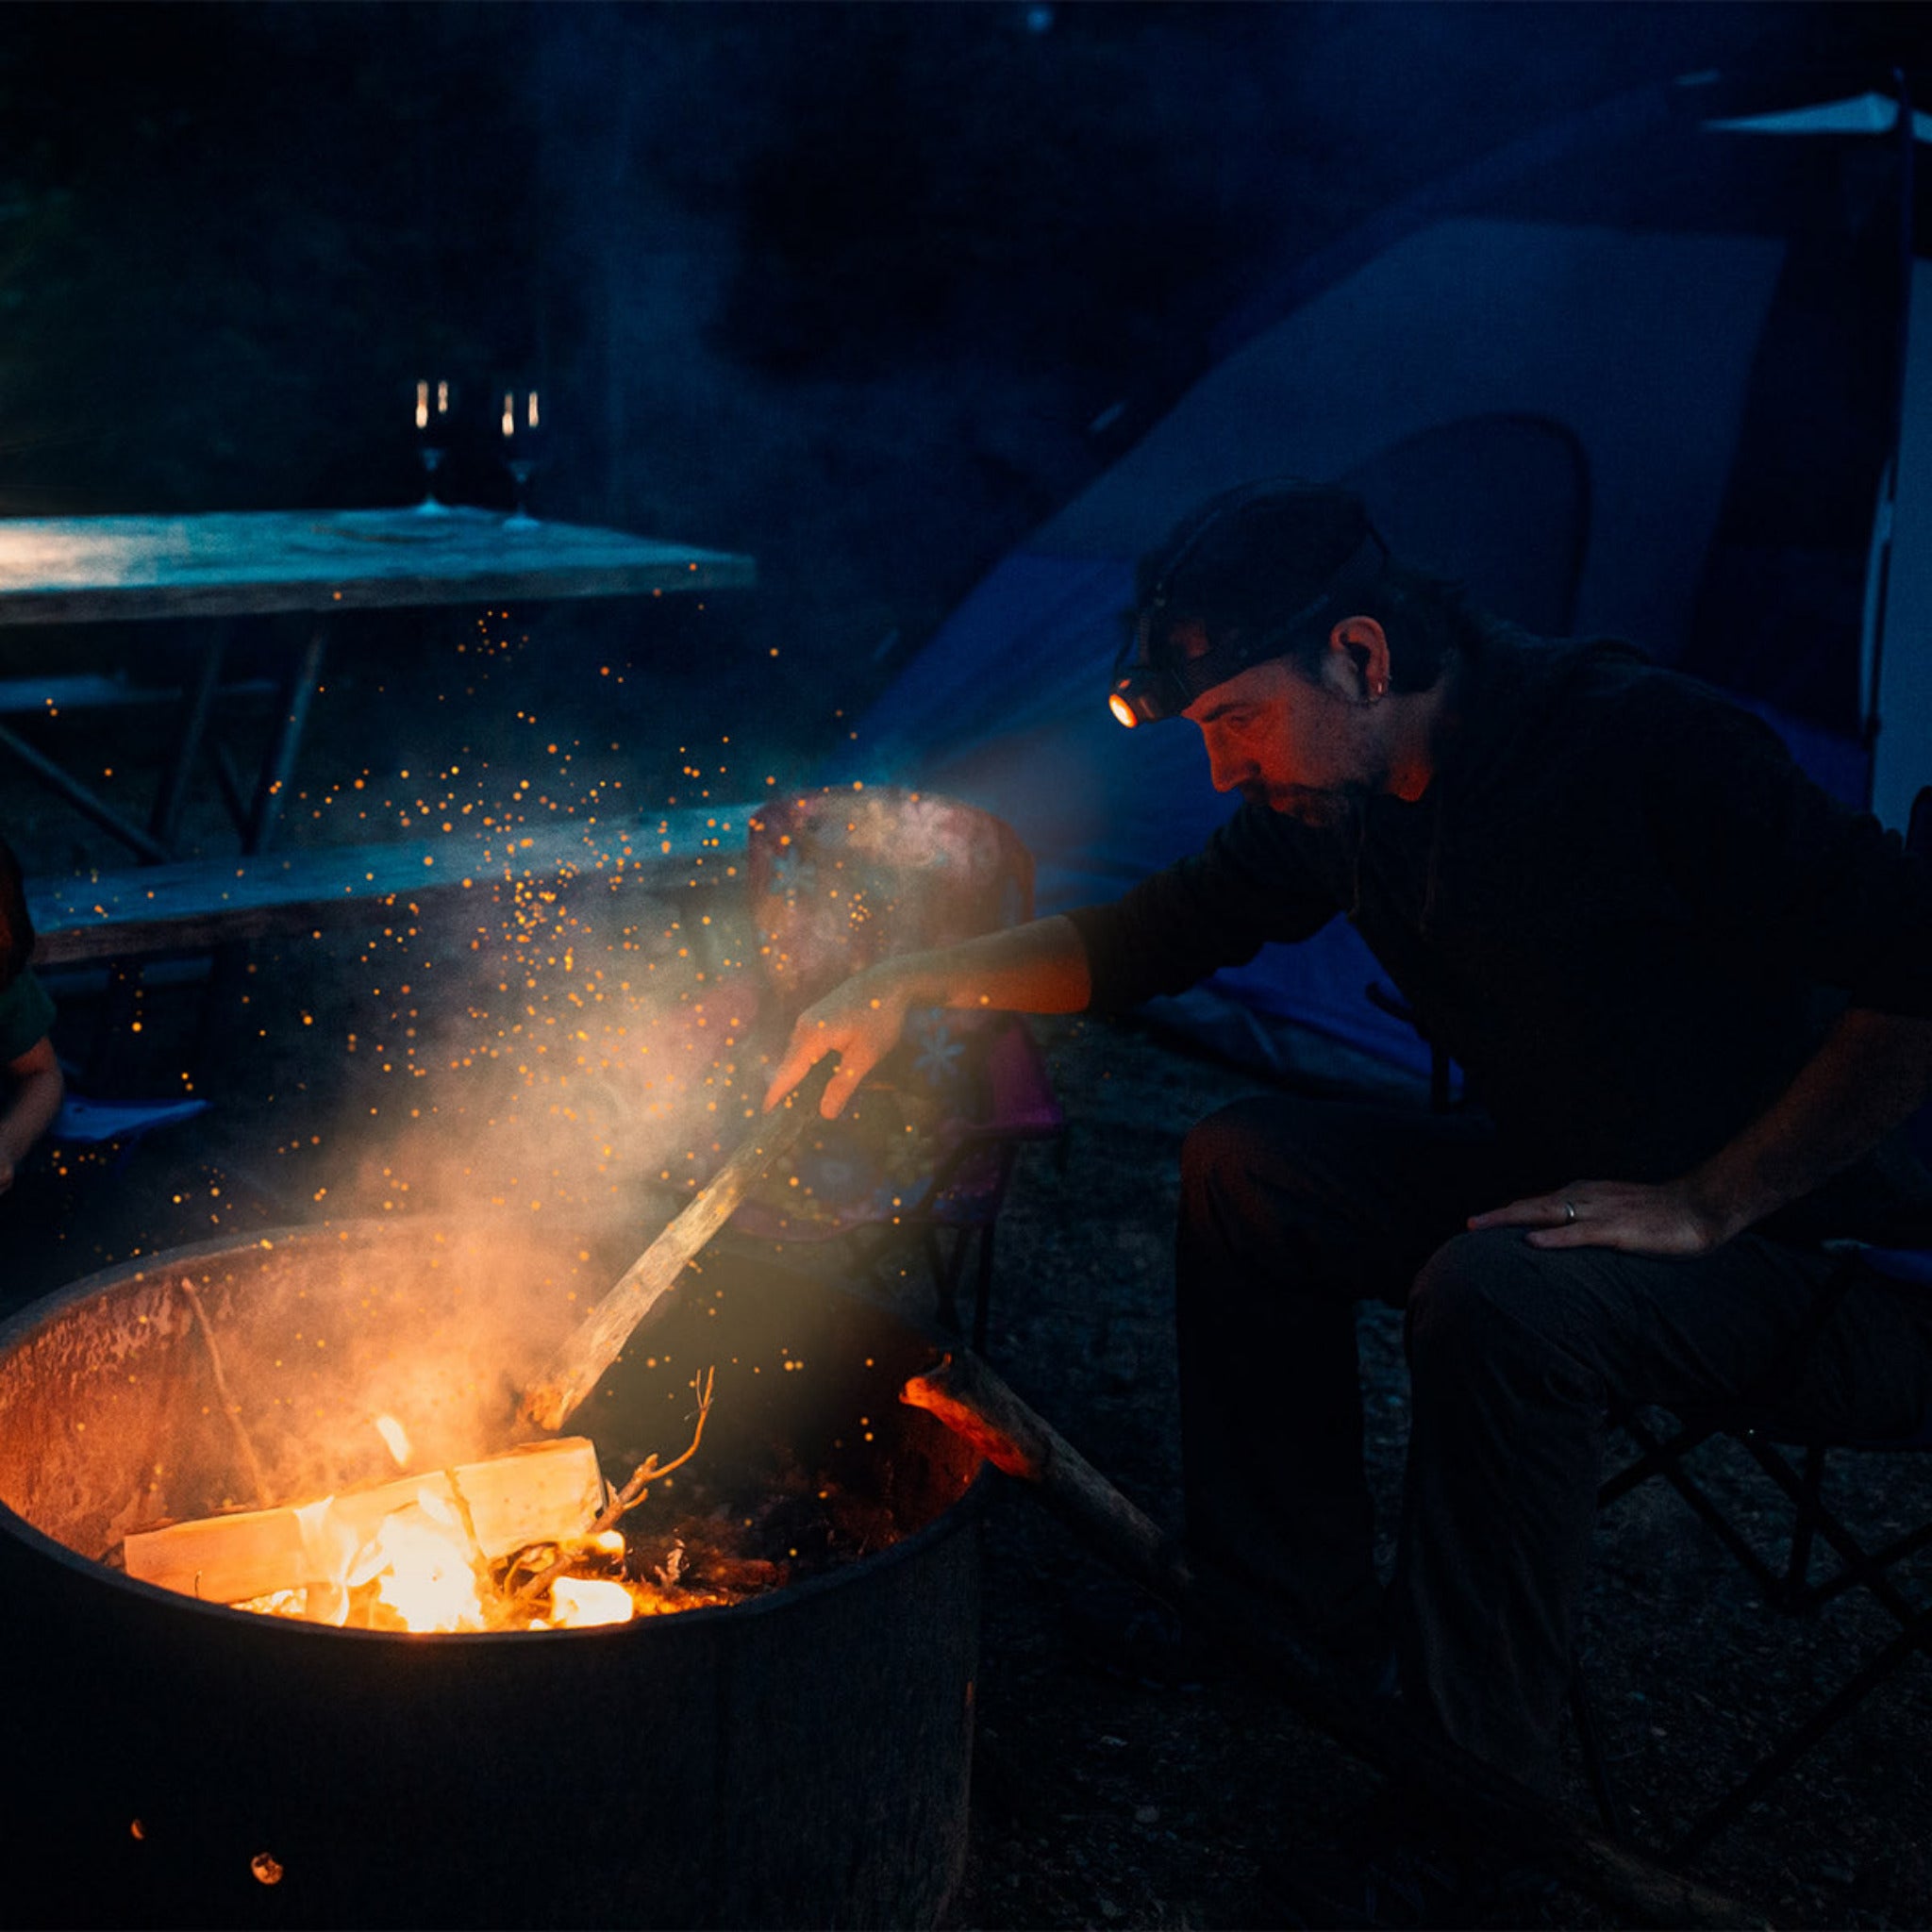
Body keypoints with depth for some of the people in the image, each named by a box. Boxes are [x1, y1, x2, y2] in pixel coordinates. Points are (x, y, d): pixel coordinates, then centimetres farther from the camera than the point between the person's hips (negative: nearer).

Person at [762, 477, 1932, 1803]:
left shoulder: (1651, 749, -27)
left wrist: (1710, 1203, -25)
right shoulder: (1334, 800, -3)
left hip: (1816, 1236, -8)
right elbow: (1158, 934, 11)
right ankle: (1292, 1609, 14)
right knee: (1247, 1169, 1)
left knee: (1493, 1296, -33)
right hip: (1572, 1181, 8)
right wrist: (909, 986, 1)